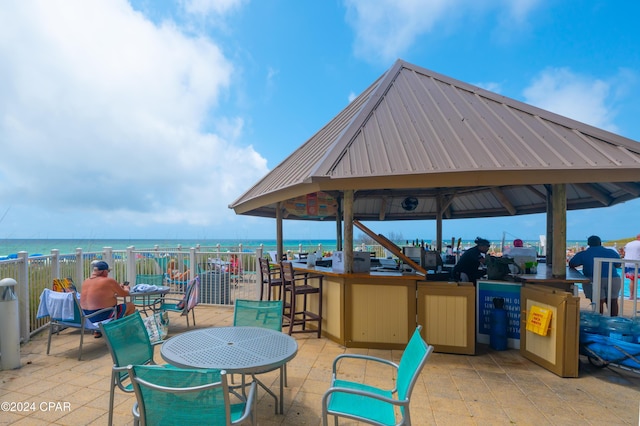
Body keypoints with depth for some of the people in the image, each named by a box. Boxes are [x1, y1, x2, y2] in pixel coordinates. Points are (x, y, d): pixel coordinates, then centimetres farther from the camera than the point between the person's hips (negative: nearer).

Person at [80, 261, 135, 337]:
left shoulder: (85, 281, 4)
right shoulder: (109, 281, -16)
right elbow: (124, 293, -4)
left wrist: (118, 287, 23)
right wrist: (126, 288, 18)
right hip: (105, 317, -7)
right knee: (130, 305, 9)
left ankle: (97, 331, 32)